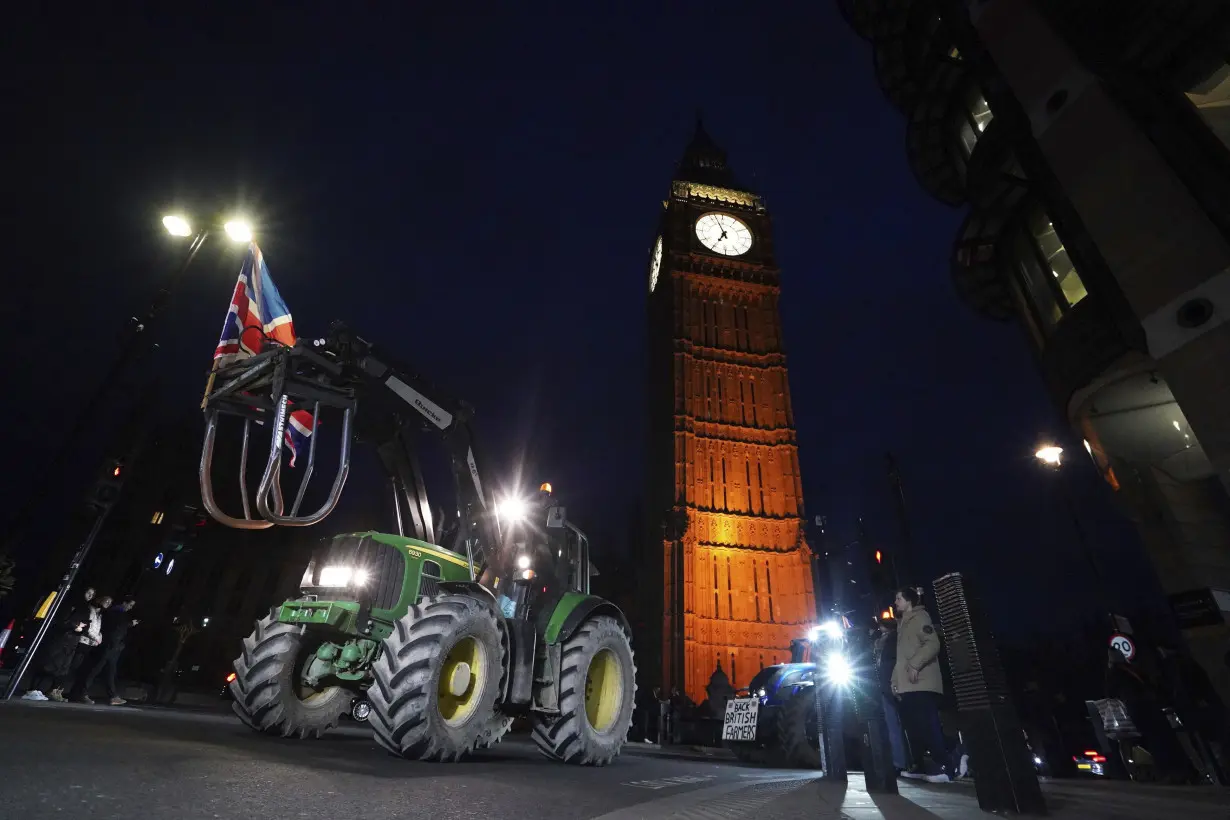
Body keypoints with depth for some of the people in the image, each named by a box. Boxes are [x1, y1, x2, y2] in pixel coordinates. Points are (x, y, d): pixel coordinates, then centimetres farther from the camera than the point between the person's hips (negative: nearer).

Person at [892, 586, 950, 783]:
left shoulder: (919, 617, -4)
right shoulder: (903, 623, 23)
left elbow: (932, 644, -18)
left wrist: (915, 665, -23)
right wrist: (896, 681, 18)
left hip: (921, 684, -9)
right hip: (908, 685, 9)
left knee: (929, 726, -10)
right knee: (913, 727, 9)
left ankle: (943, 768, -7)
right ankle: (920, 766, 14)